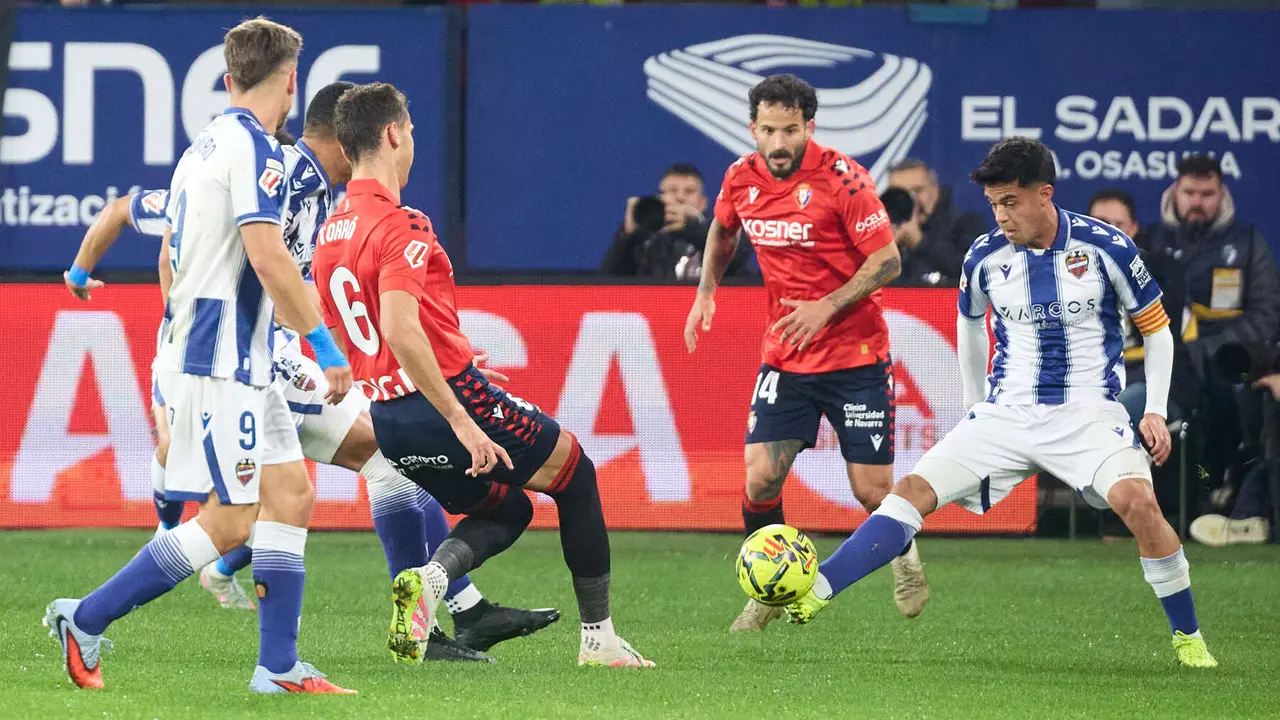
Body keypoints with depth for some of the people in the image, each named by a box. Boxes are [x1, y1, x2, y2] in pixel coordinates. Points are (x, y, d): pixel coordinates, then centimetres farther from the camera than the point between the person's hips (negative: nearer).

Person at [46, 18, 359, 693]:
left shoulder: (204, 146, 15)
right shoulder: (255, 148, -15)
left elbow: (171, 258, 23)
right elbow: (269, 261, -23)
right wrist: (327, 347, -16)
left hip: (241, 363, 10)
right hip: (220, 360, -10)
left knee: (288, 496, 6)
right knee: (228, 522, -7)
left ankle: (278, 665, 4)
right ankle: (85, 619, -2)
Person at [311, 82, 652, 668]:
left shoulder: (330, 236, 11)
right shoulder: (400, 227, -17)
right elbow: (400, 330, -29)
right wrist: (461, 420, -27)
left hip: (387, 418, 8)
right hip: (448, 400, -8)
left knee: (507, 510, 25)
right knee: (574, 473, 14)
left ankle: (429, 577, -7)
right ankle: (598, 637, 15)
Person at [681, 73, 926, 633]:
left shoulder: (841, 178, -16)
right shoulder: (742, 178, -1)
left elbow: (887, 261, -13)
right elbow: (722, 230, 23)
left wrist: (828, 306, -22)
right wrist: (706, 291, 11)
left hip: (855, 355, -4)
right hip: (784, 356, 4)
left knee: (872, 492, -3)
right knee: (760, 478, -10)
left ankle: (905, 557, 31)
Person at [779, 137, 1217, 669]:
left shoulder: (1105, 246, -9)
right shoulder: (986, 256, 0)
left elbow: (1155, 327, 3)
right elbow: (970, 321, 21)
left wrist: (1156, 411, -6)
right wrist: (973, 407, 22)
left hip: (1087, 412, -4)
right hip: (1006, 415, 4)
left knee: (1135, 498, -29)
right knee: (915, 490, -12)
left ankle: (1187, 638, -15)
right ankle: (816, 592, -16)